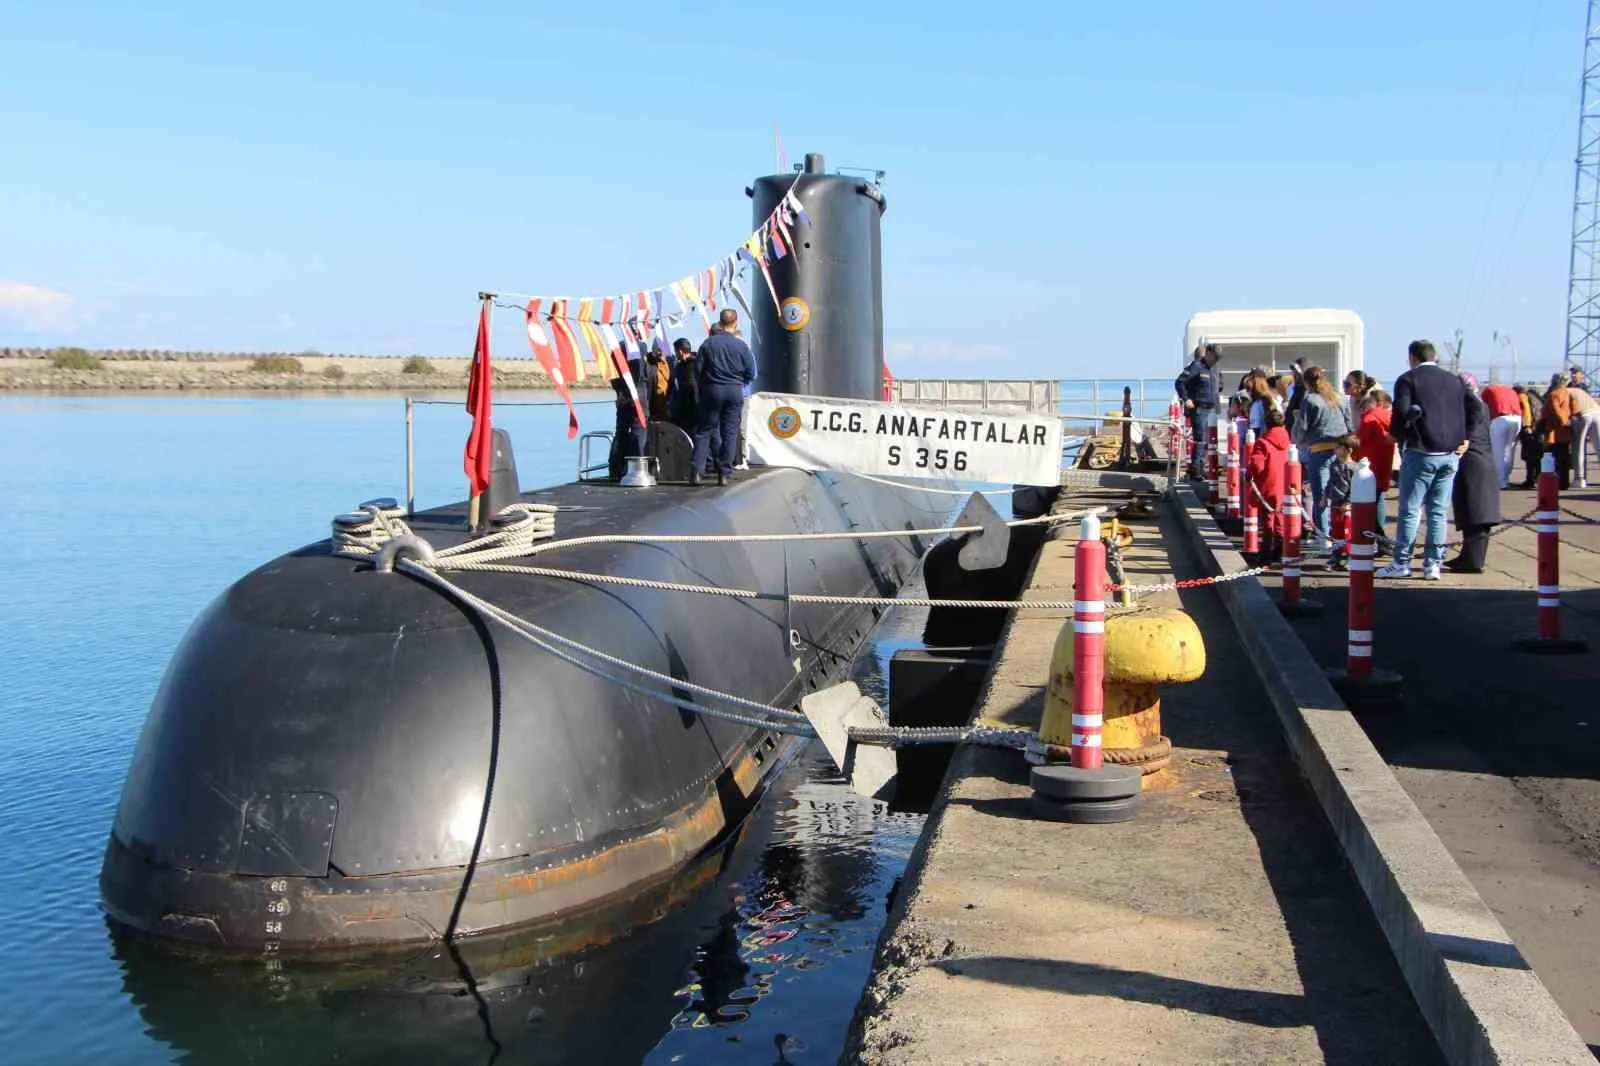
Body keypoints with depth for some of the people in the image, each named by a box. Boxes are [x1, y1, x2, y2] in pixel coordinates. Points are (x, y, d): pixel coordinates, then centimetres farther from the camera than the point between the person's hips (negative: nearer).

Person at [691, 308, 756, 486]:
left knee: (703, 431, 6)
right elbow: (751, 374, -1)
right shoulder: (741, 345, -3)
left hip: (712, 391, 0)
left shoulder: (708, 343, -4)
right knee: (730, 433, 6)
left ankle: (696, 472, -2)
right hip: (735, 392, 0)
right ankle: (724, 474, 4)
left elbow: (698, 369, -3)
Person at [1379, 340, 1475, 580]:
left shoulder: (1408, 379, -3)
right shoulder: (1454, 381, 13)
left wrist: (1395, 435, 1)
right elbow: (1475, 409, 9)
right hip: (1450, 454, 5)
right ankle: (1433, 564, 7)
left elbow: (1402, 411, -14)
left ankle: (1402, 563, 2)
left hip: (1420, 453, -5)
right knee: (1438, 512, 8)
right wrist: (1464, 438, 13)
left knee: (1409, 510, 0)